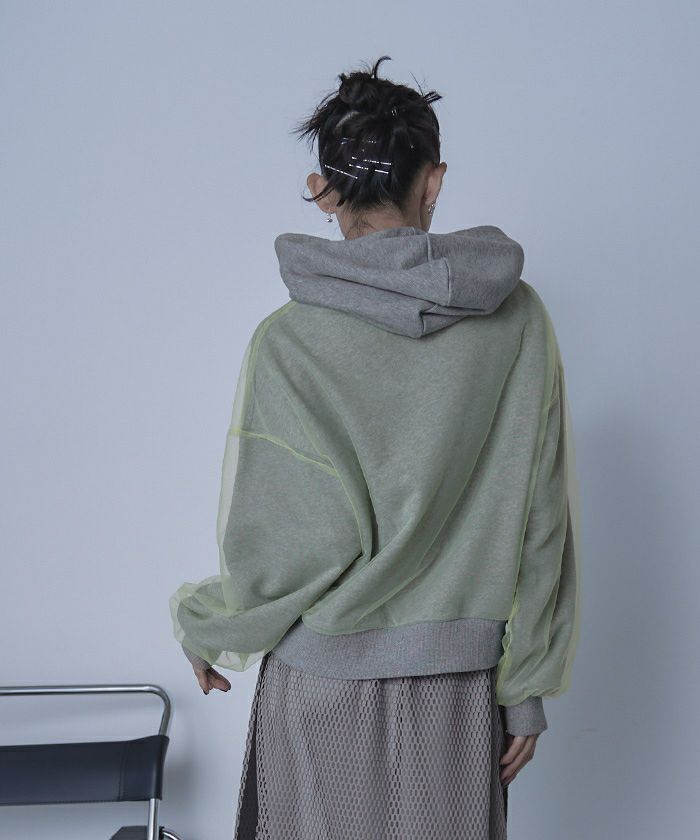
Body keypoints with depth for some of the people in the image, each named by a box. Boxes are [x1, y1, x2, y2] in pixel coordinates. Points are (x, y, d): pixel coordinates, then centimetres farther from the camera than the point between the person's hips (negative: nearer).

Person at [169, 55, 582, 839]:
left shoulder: (287, 341, -14)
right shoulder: (519, 319, -5)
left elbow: (283, 549, -14)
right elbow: (541, 530, -2)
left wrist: (203, 627, 6)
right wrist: (526, 688, 7)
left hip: (324, 689, -2)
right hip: (460, 686, 3)